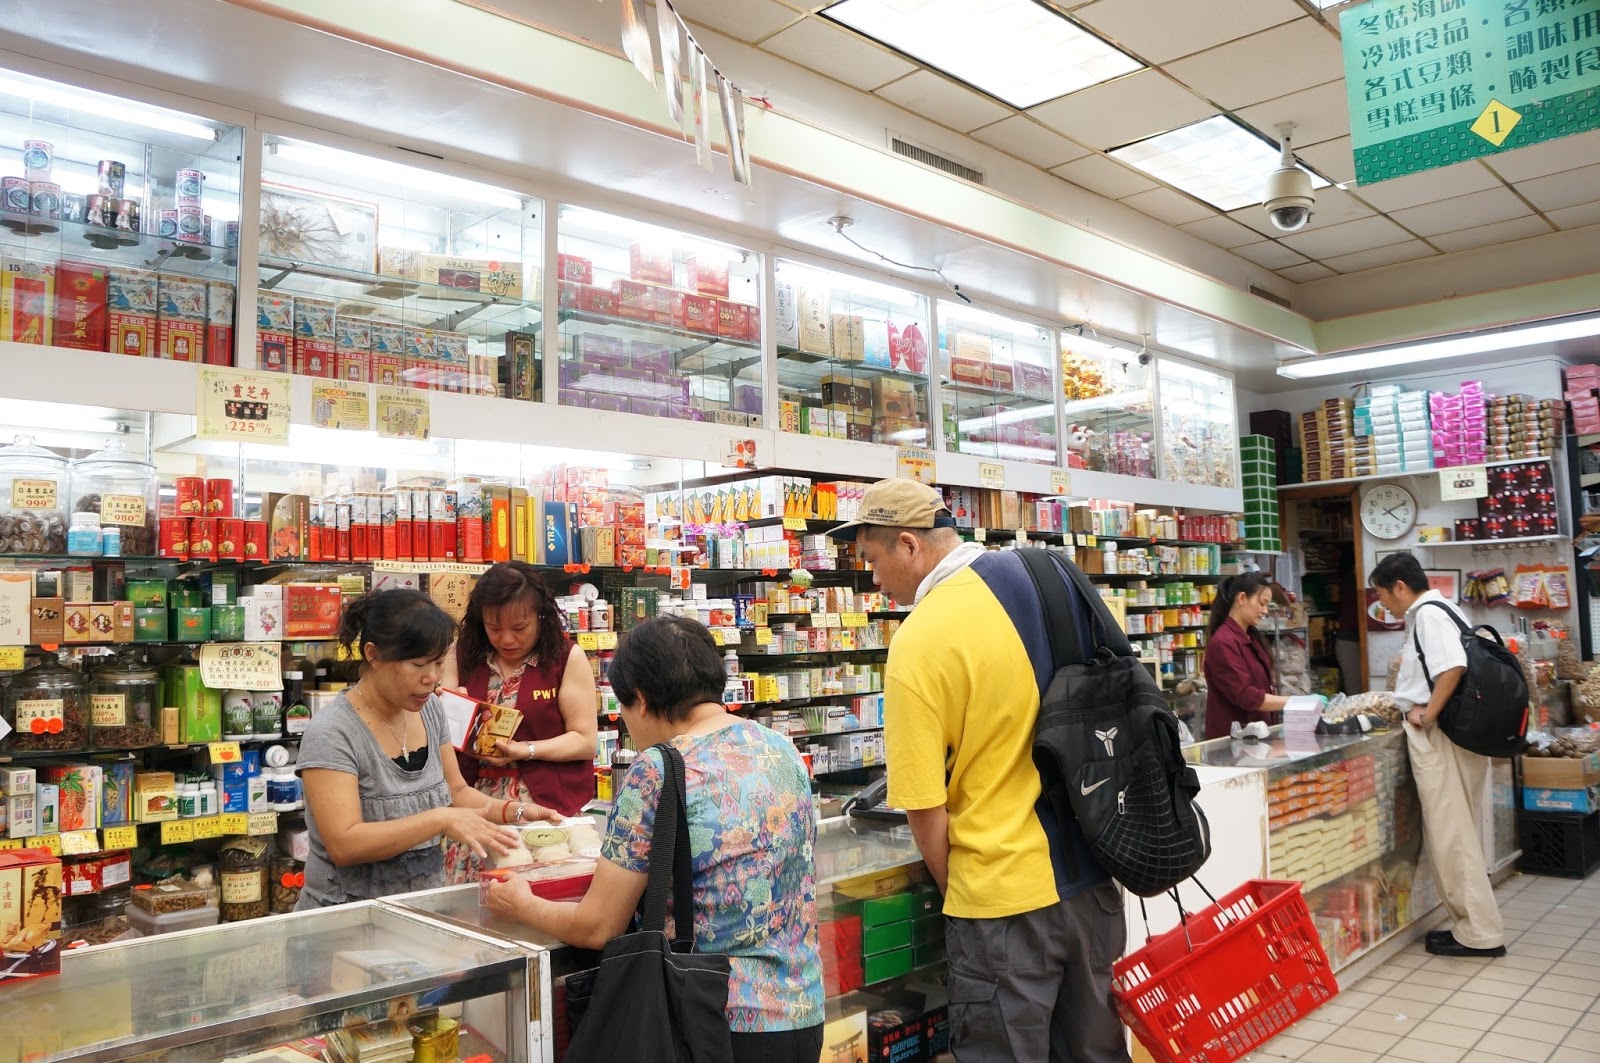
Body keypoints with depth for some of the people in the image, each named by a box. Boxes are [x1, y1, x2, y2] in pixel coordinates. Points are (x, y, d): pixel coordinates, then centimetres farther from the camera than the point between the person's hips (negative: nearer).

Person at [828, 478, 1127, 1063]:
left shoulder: (918, 642, -20)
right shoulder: (1056, 576, -1)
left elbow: (926, 812, -16)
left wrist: (961, 896, 2)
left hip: (1007, 895, -7)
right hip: (1094, 878, 7)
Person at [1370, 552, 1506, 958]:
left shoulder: (1428, 615, -14)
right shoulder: (1439, 610, 17)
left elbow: (1453, 667, -28)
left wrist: (1428, 715, -20)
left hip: (1439, 738, -10)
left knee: (1451, 835, -3)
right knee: (1460, 832, 15)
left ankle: (1480, 933, 4)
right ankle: (1474, 923, 23)